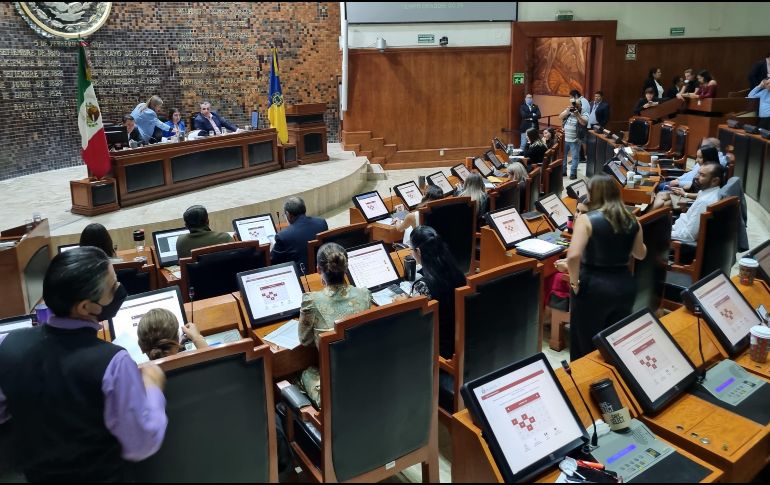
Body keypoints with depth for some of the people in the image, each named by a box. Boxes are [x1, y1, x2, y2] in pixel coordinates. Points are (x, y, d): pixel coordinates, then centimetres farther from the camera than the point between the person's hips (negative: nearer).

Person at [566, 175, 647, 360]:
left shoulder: (587, 219, -14)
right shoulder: (632, 221, 2)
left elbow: (573, 256, -26)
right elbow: (640, 254, 17)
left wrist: (575, 282, -12)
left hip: (593, 287, -5)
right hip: (625, 285, 5)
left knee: (586, 344, 12)